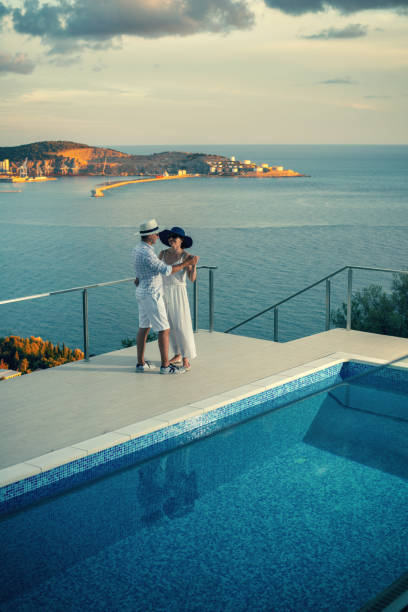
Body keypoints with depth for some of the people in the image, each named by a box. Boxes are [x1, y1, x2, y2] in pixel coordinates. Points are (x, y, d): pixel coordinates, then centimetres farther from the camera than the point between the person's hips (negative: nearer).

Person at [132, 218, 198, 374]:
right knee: (164, 329, -3)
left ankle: (141, 363, 18)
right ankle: (165, 366, 1)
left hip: (142, 292, 10)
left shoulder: (137, 249, 7)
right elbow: (166, 270, -26)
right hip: (151, 295, -10)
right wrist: (186, 263, -21)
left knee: (144, 327, 14)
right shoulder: (147, 253, -25)